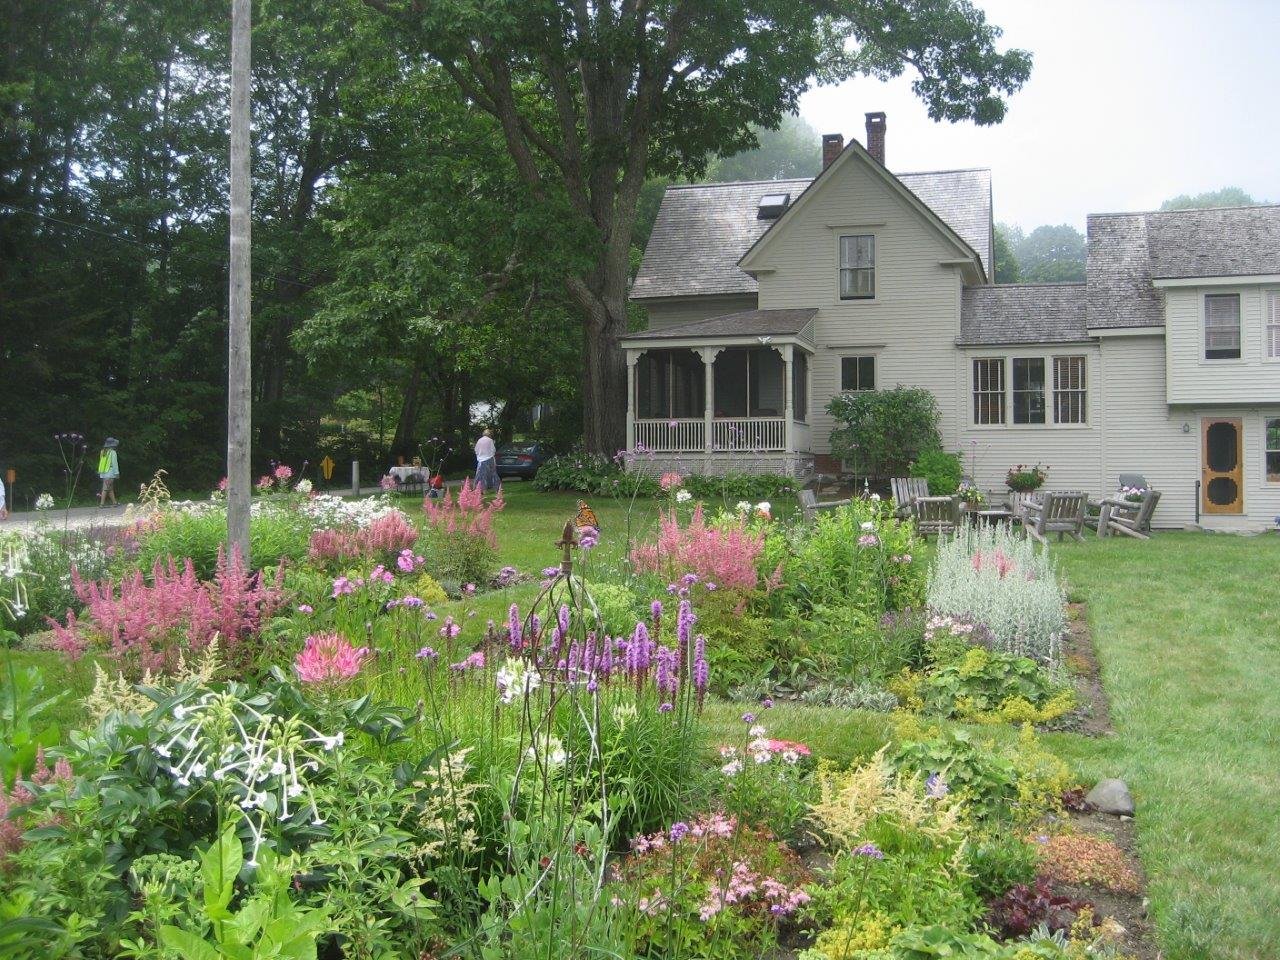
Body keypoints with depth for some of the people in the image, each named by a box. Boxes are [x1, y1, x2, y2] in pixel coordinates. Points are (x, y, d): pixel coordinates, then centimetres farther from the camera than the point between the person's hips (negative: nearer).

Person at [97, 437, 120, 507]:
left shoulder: (103, 452, 12)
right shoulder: (112, 452, -10)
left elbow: (101, 463, 15)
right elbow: (114, 463, -11)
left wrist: (99, 472, 19)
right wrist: (117, 472, -6)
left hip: (103, 473, 8)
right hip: (110, 473, -8)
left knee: (111, 488, 14)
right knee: (106, 488, -7)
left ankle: (114, 502, 19)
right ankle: (102, 503, -9)